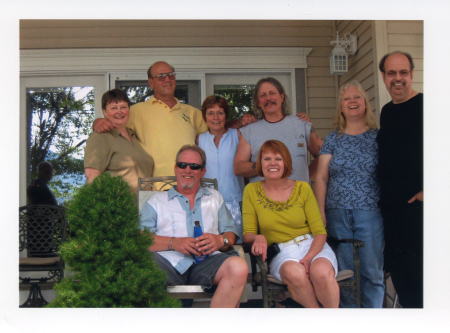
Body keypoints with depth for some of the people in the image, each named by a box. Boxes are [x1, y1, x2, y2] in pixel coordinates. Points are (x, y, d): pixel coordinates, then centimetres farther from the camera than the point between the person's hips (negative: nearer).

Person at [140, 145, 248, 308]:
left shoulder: (214, 197, 31)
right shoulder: (157, 200, 22)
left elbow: (231, 232, 21)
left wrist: (221, 240, -4)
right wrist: (173, 243, -10)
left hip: (207, 262, 2)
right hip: (169, 261, -2)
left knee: (238, 266, -32)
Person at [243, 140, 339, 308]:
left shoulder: (303, 188, 5)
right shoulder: (252, 191, 4)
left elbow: (320, 232, 1)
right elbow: (248, 234, 5)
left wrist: (308, 258, -17)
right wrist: (258, 238, -19)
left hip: (312, 246, 1)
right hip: (281, 253, -1)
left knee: (321, 272, -34)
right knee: (295, 273, -36)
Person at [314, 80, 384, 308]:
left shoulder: (378, 137, 6)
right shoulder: (333, 140, 11)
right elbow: (321, 177, 8)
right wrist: (320, 211, -1)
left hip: (369, 212, -2)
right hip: (337, 214, 2)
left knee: (372, 270, -1)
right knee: (342, 270, 5)